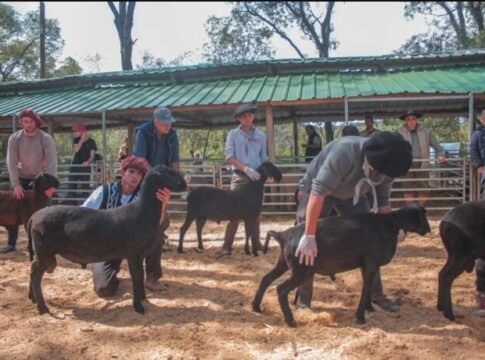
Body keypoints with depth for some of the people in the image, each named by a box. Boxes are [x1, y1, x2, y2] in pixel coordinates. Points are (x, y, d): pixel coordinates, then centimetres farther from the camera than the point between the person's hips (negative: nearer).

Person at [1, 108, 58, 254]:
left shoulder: (46, 138, -18)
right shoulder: (14, 138, -13)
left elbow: (52, 162, -24)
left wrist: (51, 185, -36)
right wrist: (15, 184, -27)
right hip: (21, 178, 2)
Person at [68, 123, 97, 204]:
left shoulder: (91, 142, -2)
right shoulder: (76, 140, 8)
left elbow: (92, 155, -8)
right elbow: (76, 149, -11)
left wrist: (88, 162, -28)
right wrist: (82, 139, -14)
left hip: (85, 167, -3)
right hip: (74, 166, 3)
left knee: (85, 187, -2)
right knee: (72, 186, 1)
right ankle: (73, 204, 6)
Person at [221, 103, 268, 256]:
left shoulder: (260, 135, 10)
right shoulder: (233, 134, 3)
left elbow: (264, 158, 14)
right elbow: (229, 157, -6)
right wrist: (246, 169, -18)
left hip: (256, 178, 2)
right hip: (239, 177, -2)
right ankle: (227, 245, -3)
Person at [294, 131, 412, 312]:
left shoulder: (386, 167, -23)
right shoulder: (344, 153, -44)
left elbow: (382, 201, -6)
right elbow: (318, 193, -47)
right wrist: (309, 237, -47)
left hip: (351, 193, 5)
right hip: (316, 187, -5)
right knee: (306, 247, -9)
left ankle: (376, 294, 12)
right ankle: (303, 299, 7)